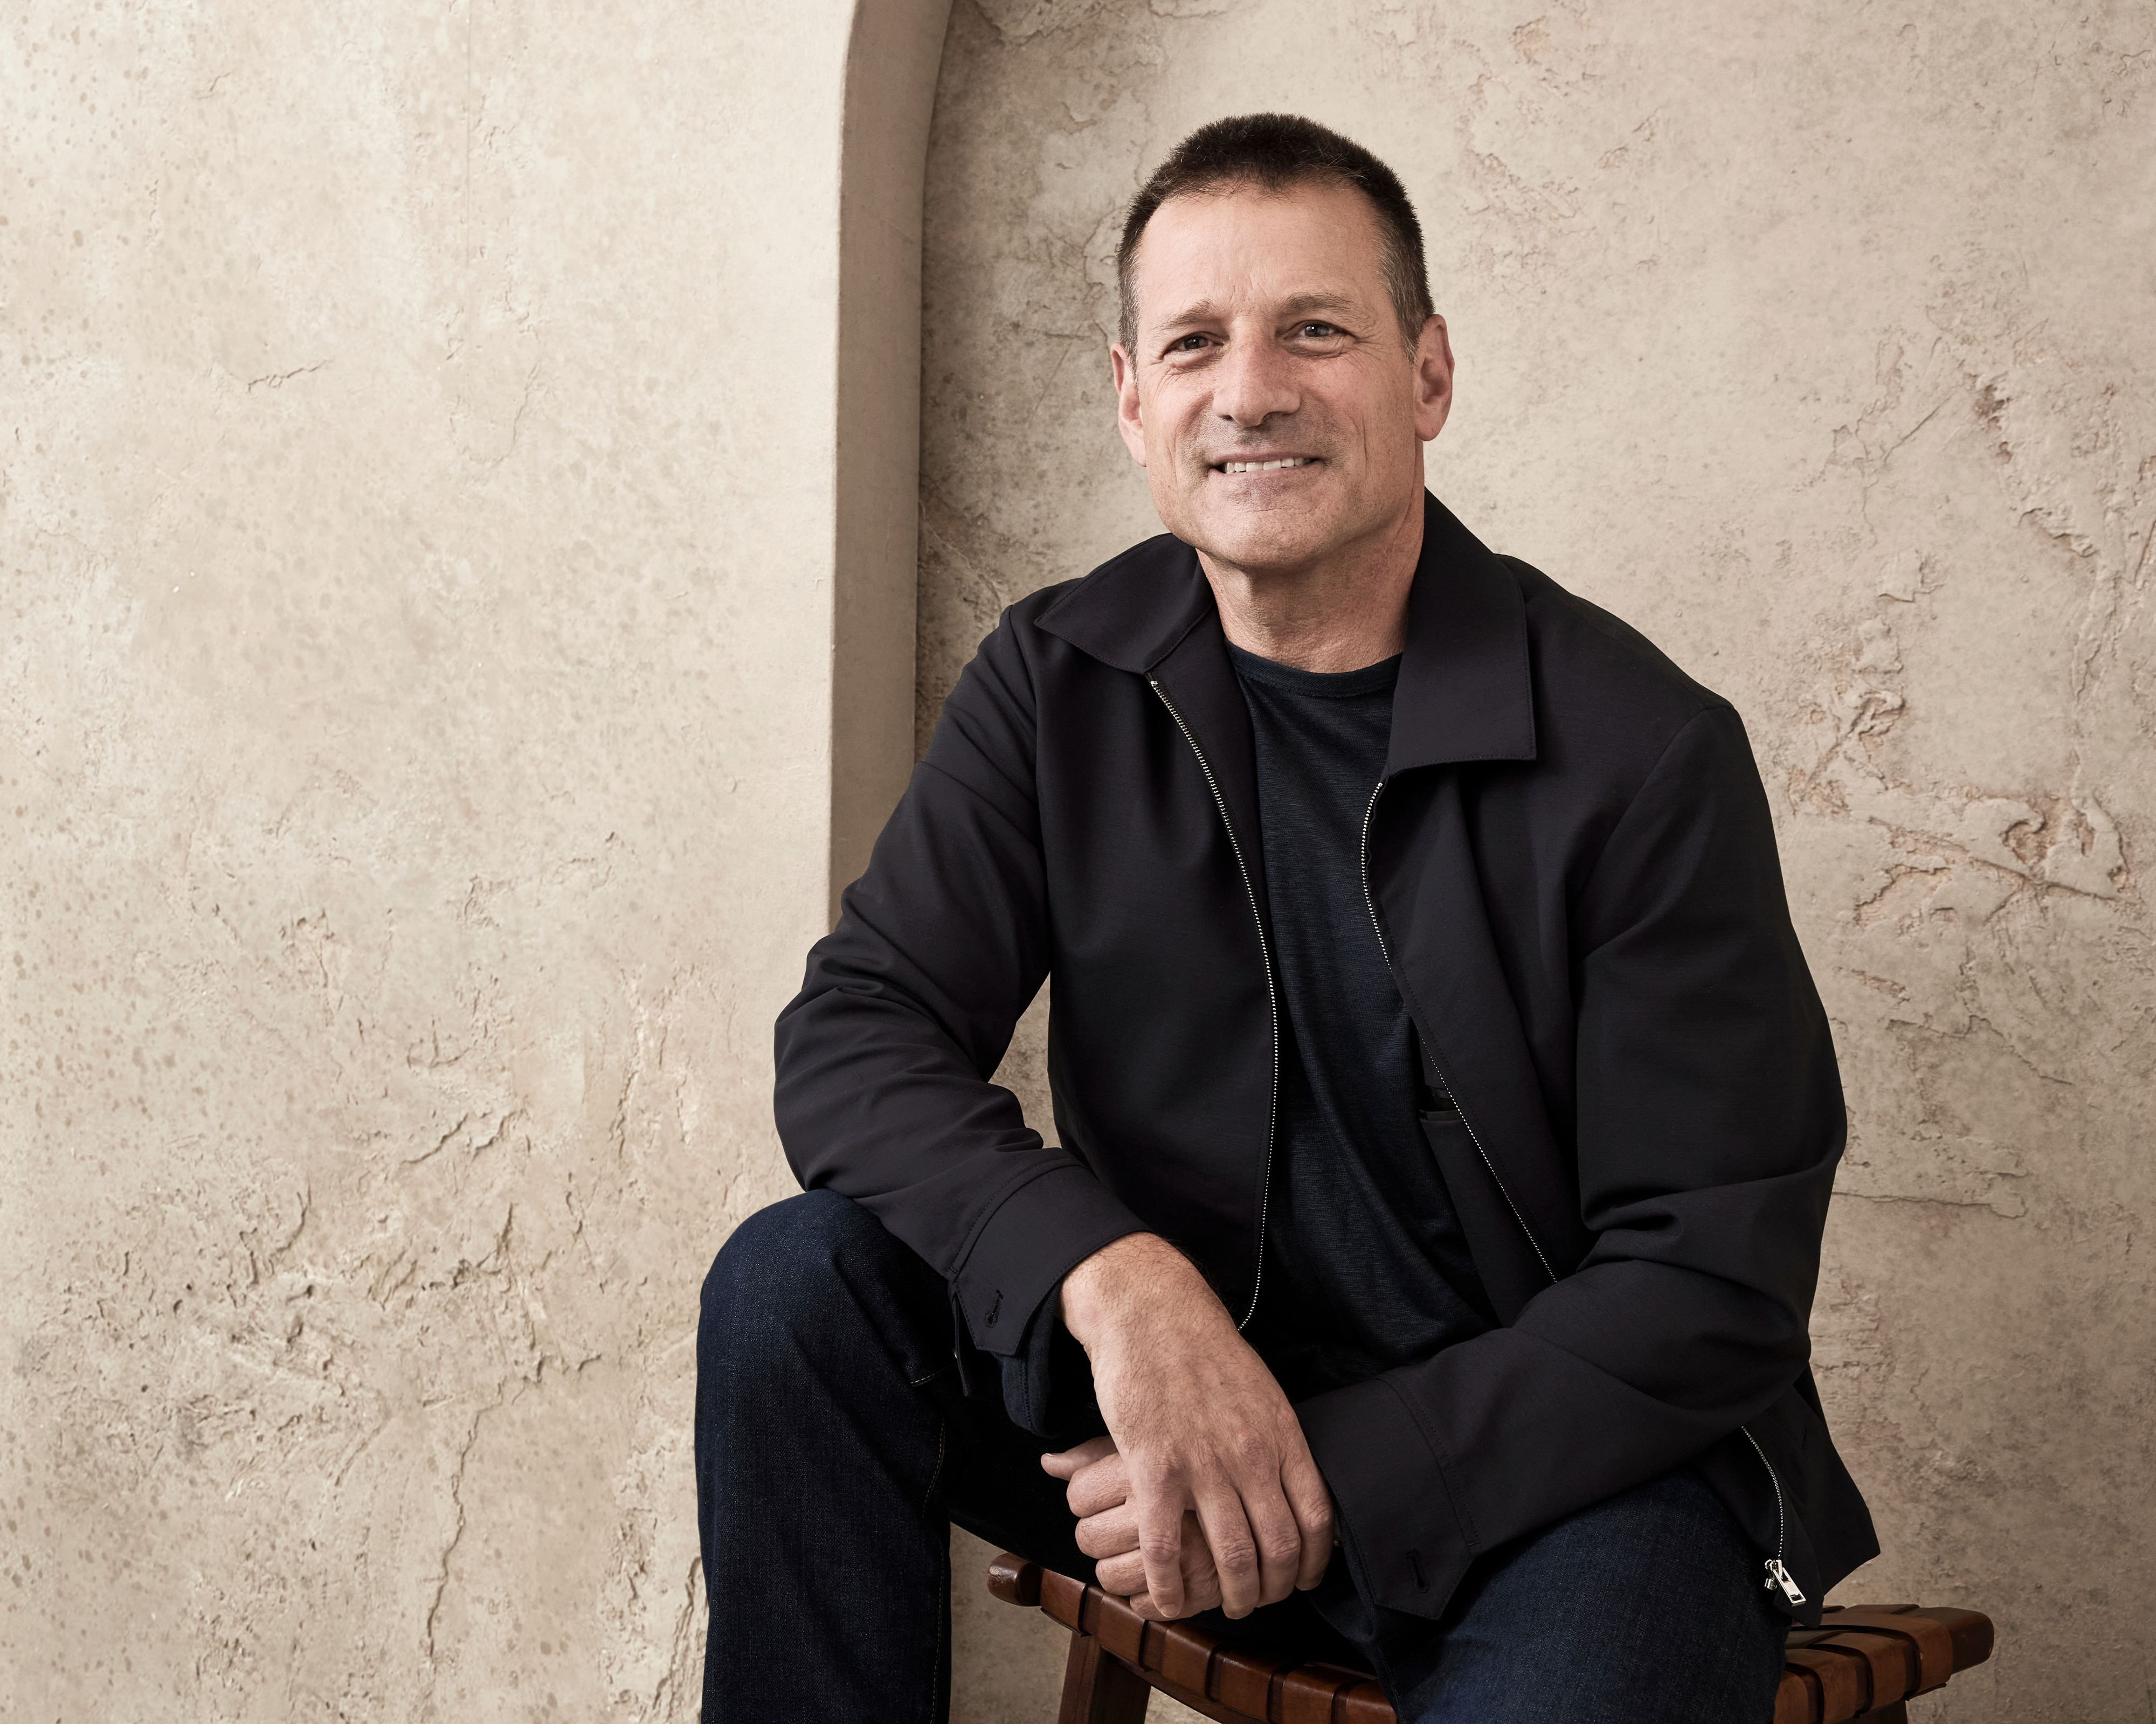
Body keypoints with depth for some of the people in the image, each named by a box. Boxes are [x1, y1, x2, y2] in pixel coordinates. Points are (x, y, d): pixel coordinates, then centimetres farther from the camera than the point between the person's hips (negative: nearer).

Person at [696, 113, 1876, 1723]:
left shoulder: (1648, 754, -13)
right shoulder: (1058, 684, 0)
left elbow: (1712, 1283, -13)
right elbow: (854, 1033, -8)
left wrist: (1342, 1475, -23)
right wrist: (1114, 1279, -27)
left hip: (1562, 1453, -4)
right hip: (1178, 1397, 4)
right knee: (796, 1286, -17)